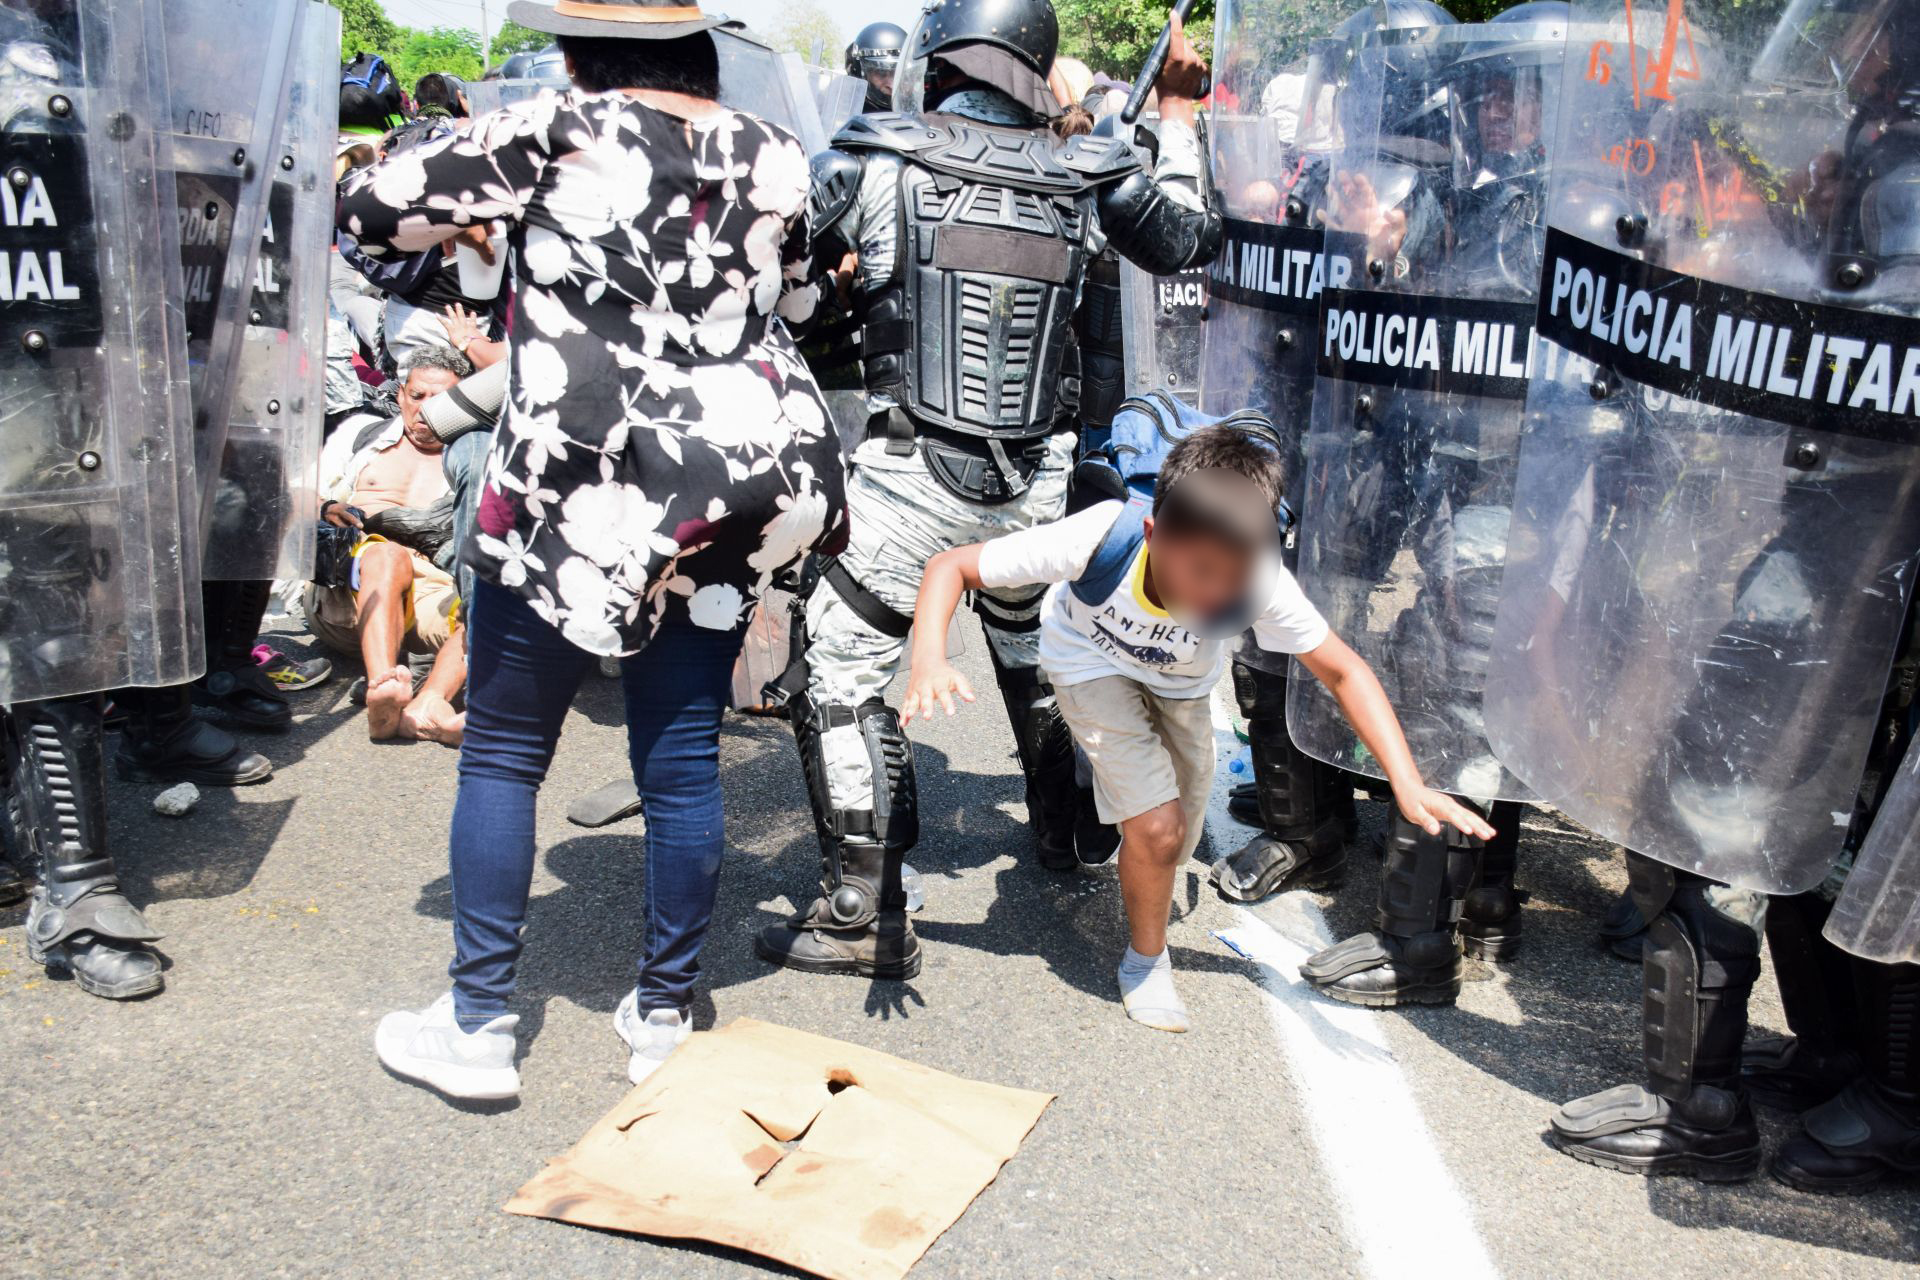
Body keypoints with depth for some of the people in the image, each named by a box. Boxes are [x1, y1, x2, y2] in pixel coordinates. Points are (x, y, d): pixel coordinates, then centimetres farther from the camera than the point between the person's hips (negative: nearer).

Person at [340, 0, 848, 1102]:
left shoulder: (559, 132, -5)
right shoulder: (771, 156, 6)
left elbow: (376, 207, 2)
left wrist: (478, 208, 18)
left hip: (577, 498, -4)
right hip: (722, 500, 4)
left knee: (504, 753, 10)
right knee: (683, 761, 12)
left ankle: (479, 1027, 17)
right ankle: (667, 1016, 23)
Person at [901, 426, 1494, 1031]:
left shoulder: (1260, 580, -37)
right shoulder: (1103, 537, -43)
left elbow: (1343, 671, -24)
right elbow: (951, 567, -34)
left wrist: (1408, 785, -34)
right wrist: (928, 660, -52)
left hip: (1180, 679, 3)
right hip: (1091, 659, -3)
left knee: (1176, 844, 14)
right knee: (1157, 827, -18)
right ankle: (1146, 959, 12)